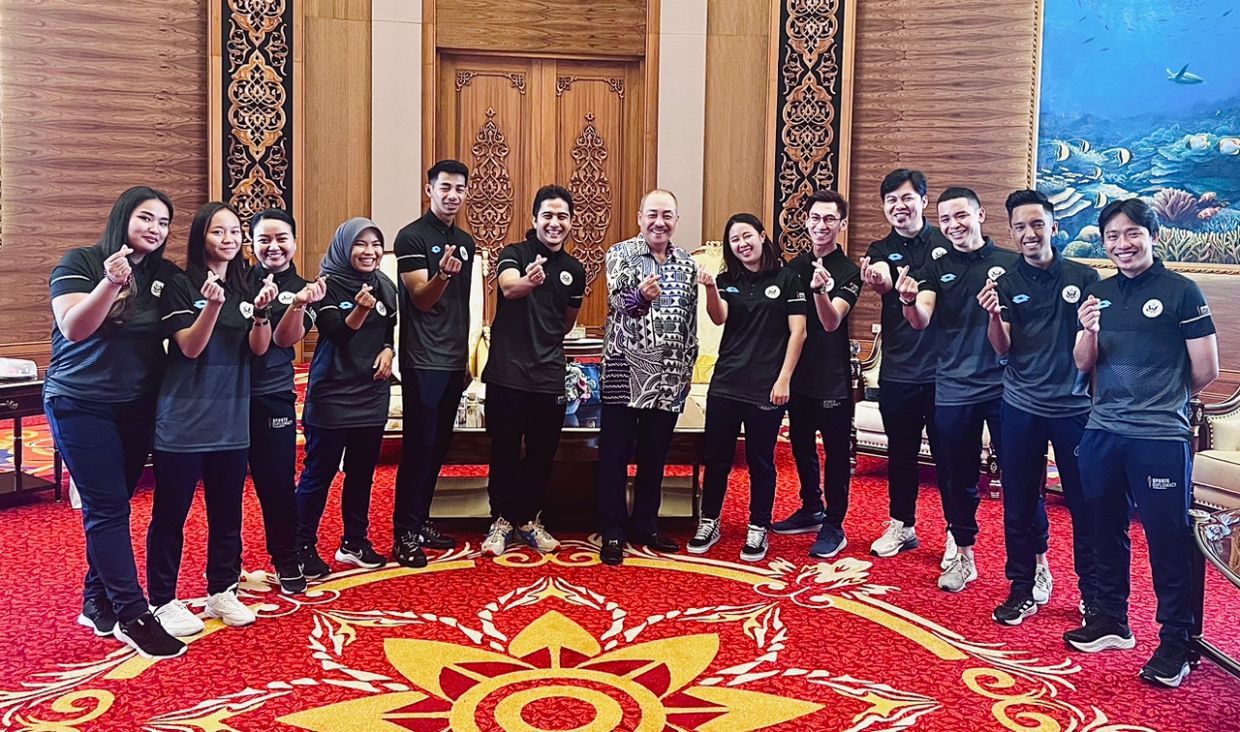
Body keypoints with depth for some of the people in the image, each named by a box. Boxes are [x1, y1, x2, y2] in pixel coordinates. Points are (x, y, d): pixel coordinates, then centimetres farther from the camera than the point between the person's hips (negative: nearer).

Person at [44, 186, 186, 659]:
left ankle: (97, 602, 23)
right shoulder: (80, 262, -7)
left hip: (138, 407, 5)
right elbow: (73, 328, -19)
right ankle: (132, 615, -6)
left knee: (109, 506, 11)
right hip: (81, 404, -4)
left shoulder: (167, 276, 5)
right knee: (108, 507, -7)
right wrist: (111, 283, -33)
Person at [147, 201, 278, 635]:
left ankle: (222, 591, 24)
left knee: (227, 510, 11)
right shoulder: (181, 285, -5)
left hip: (232, 418, 5)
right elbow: (190, 347, -13)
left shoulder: (246, 286, 9)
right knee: (171, 511, 2)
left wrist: (261, 310, -18)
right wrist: (213, 304, -29)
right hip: (183, 417, -5)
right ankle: (163, 601, 12)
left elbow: (259, 348, 1)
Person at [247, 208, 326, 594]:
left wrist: (298, 304, -29)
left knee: (278, 481, 3)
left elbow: (285, 338, -11)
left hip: (272, 397, 0)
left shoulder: (302, 289, 3)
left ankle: (286, 560, 20)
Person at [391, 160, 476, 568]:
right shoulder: (412, 237, -8)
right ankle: (404, 534, 2)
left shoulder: (466, 243, 14)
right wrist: (442, 274, -36)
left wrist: (468, 353, 15)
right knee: (418, 446, -5)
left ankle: (420, 523, 22)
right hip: (423, 361, -7)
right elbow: (421, 300, -16)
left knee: (439, 445, 11)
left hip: (454, 361, 7)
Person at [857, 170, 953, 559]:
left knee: (947, 455, 4)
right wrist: (879, 280, -43)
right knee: (900, 453, 14)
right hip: (897, 370, 2)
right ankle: (902, 526, 29)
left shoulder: (946, 242, -1)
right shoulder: (881, 250, 3)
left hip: (943, 368, -2)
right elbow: (887, 285, -20)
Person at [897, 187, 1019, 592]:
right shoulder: (937, 269, 5)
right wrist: (909, 301, -33)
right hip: (954, 391, 2)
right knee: (960, 477, 12)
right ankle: (962, 553, 26)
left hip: (1004, 387, -2)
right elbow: (921, 320, -10)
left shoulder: (1011, 263, 0)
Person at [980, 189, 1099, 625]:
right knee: (1019, 503, 7)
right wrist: (993, 315, -22)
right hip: (1022, 409, 1)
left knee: (1085, 504, 4)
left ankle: (1094, 594, 18)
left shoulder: (1084, 278, -1)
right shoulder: (1005, 284, 3)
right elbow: (1002, 349, -4)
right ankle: (1024, 588, 21)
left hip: (1075, 407, -1)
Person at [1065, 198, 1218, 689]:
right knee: (1107, 530, 15)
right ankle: (1111, 621, 30)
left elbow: (1206, 371, -5)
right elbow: (1084, 365, 7)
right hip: (1102, 433, 6)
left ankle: (1176, 641, 13)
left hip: (1161, 438, -5)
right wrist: (1089, 330, -12)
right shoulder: (1100, 293, 9)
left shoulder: (1181, 292, -7)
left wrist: (1163, 399, 8)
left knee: (1167, 539, 1)